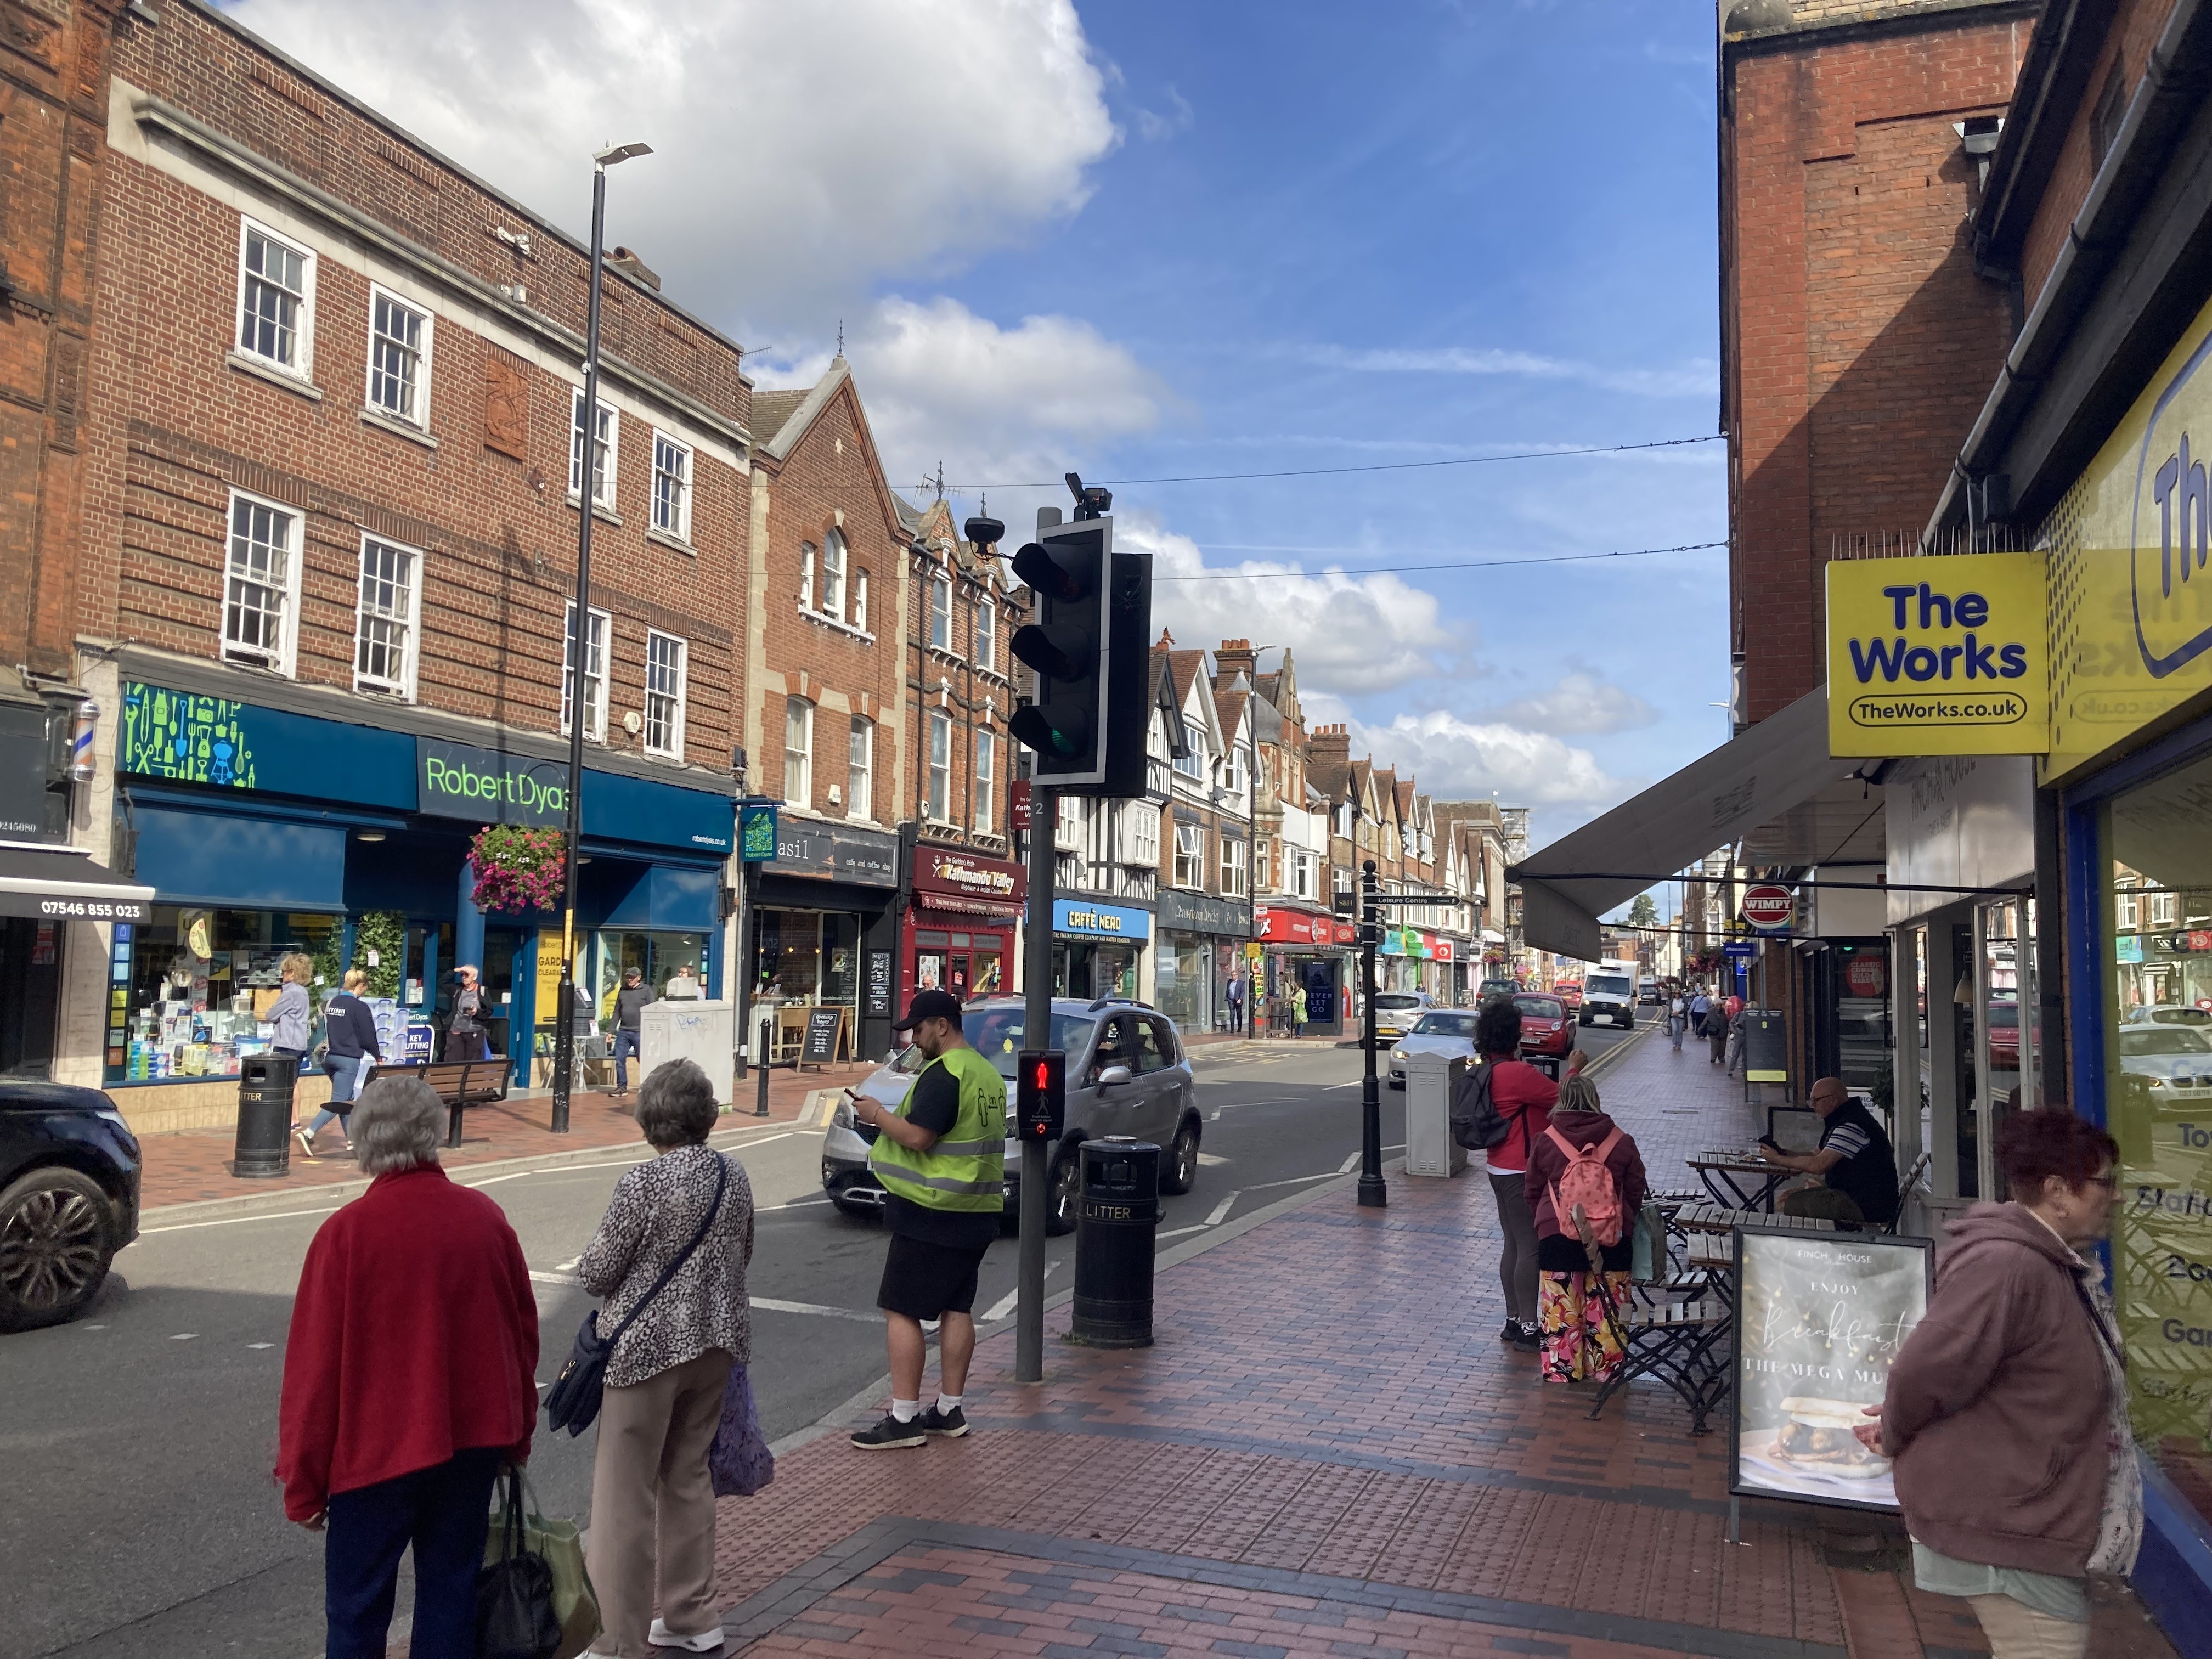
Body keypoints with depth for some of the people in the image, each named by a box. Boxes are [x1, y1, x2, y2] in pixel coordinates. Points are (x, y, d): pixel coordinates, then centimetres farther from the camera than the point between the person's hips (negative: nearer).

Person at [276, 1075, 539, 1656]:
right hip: (474, 1440, 4)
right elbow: (523, 1331, 5)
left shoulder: (346, 1232, -15)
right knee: (450, 1591, 15)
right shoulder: (485, 1216, -4)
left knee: (357, 1608, 10)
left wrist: (302, 1483, 0)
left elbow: (314, 1367, -10)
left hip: (377, 1450, -3)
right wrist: (517, 1432, 18)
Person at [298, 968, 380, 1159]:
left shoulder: (331, 1003, 9)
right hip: (349, 1059, -8)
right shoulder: (359, 1007, -12)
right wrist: (377, 1055, 8)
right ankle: (308, 1134, -18)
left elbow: (326, 1031, 17)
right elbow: (368, 1036, -7)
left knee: (347, 1100, 16)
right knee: (339, 1101, -7)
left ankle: (352, 1139, 20)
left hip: (331, 1056, 8)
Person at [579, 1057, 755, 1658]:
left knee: (624, 1496, 5)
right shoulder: (734, 1176, 1)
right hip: (716, 1344, 7)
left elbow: (596, 1273, -11)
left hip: (647, 1347, -6)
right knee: (689, 1479, 20)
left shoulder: (643, 1182, -18)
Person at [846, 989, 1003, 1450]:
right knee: (957, 1309, 12)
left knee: (901, 1311, -3)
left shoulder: (943, 1073, -17)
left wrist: (877, 1113, -8)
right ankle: (948, 1411, 19)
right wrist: (891, 1116, 17)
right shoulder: (988, 1073, 13)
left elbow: (918, 1136, -23)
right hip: (977, 1214, 9)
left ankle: (904, 1419, -1)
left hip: (931, 1214, -9)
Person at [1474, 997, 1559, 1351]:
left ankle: (1514, 1321, 22)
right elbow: (1561, 1097, -16)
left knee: (1514, 1246, 15)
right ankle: (1527, 1328, 1)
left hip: (1502, 1171, 10)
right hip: (1521, 1173, -10)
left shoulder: (1491, 1070, 9)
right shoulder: (1517, 1072, -22)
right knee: (1531, 1248, -4)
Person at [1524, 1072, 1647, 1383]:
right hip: (1612, 1239, 1)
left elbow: (1533, 1191, 7)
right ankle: (1605, 1370, 21)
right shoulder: (1622, 1142, -2)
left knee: (1561, 1310, 8)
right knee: (1605, 1309, 12)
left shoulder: (1546, 1141, -3)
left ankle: (1561, 1372, 13)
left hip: (1558, 1238, -1)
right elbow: (1637, 1191, 8)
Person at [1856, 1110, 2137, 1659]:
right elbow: (1926, 1368, -29)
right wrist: (1897, 1437, -9)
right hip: (1999, 1526, -11)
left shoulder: (2052, 1264, 7)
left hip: (2025, 1514, 11)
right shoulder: (2005, 1266, -29)